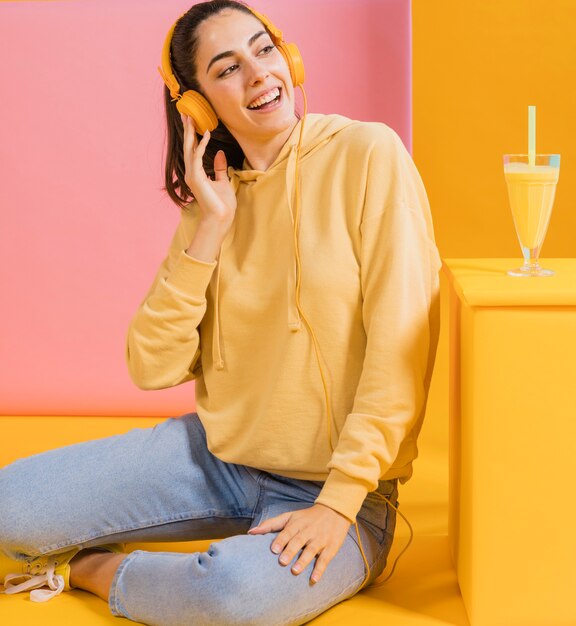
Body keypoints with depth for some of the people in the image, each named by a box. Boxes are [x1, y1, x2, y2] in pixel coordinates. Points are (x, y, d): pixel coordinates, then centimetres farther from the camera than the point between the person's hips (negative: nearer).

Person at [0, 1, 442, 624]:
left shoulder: (366, 154, -10)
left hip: (332, 483, -4)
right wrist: (209, 230, -10)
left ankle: (87, 567, -5)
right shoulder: (213, 200, 6)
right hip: (214, 454, 4)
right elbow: (152, 367, -3)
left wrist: (337, 503, -20)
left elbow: (400, 346, -15)